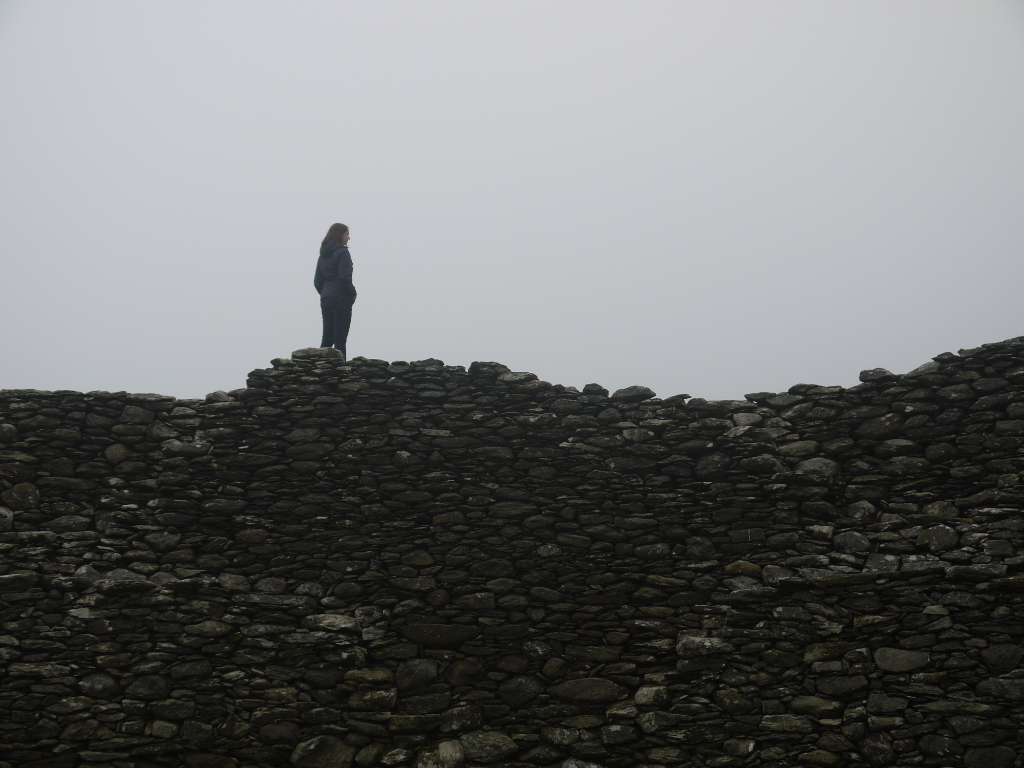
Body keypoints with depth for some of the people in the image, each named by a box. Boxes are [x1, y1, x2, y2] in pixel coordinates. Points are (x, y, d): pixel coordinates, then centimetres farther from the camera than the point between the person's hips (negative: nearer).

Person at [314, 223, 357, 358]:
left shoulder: (323, 254, 14)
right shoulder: (342, 253, -10)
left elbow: (317, 281, 15)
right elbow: (344, 278, -19)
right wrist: (353, 293, -6)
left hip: (325, 300, 7)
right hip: (341, 300, -7)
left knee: (327, 338, 10)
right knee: (340, 338, -6)